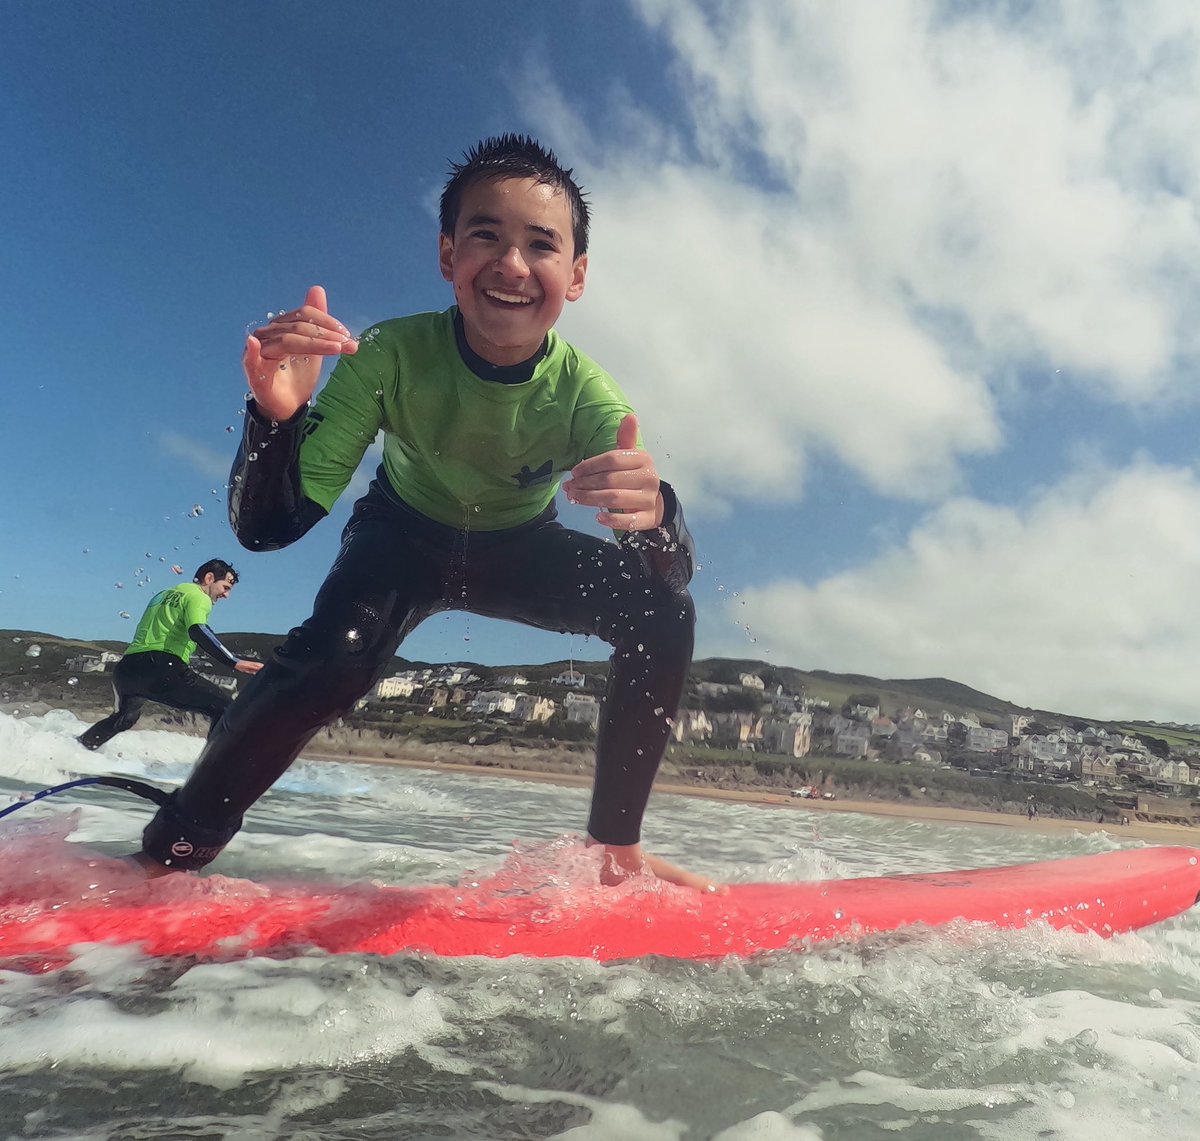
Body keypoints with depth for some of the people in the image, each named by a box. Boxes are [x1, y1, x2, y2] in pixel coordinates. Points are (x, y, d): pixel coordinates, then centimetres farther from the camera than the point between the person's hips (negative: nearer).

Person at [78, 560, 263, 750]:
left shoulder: (164, 594, 28)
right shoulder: (198, 597, 1)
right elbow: (198, 631, -19)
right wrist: (235, 663, -26)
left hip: (125, 668, 9)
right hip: (160, 667, -9)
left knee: (123, 718, 37)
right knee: (224, 708, -10)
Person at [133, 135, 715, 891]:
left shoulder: (585, 394, -28)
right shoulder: (392, 355, -30)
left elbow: (678, 569, -35)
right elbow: (266, 529, -31)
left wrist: (654, 512, -59)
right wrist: (277, 414, -52)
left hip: (521, 551, 2)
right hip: (406, 538, -1)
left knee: (664, 610, -21)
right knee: (334, 659, -31)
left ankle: (617, 848, -6)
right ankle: (166, 860, -5)